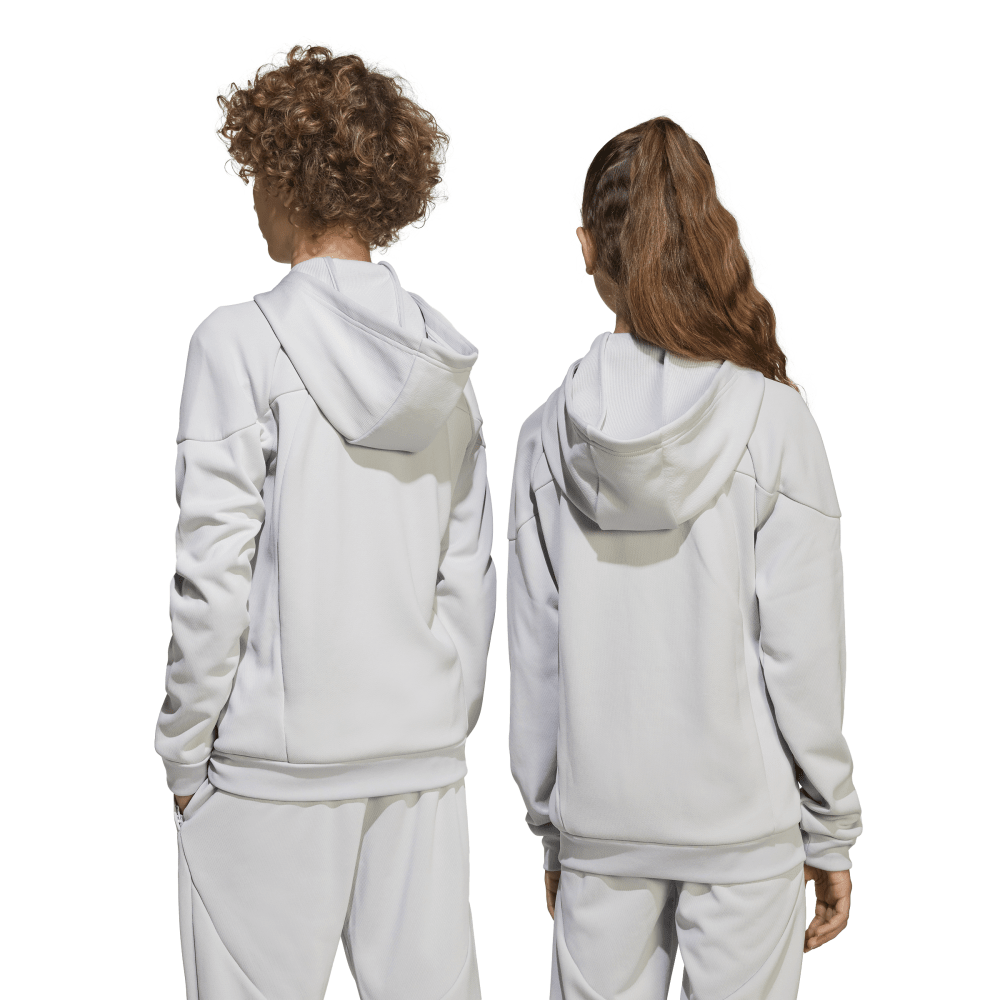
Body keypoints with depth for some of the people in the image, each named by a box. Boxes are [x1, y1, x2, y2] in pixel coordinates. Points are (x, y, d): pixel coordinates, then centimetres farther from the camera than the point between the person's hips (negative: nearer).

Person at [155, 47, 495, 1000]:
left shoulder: (241, 343, -11)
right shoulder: (441, 357, 5)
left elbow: (214, 571, -13)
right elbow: (469, 569, 7)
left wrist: (184, 746, -3)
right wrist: (449, 719, 16)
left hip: (273, 756, -5)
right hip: (421, 751, 5)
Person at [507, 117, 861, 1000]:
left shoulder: (551, 433, -3)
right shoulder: (772, 418, -11)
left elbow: (536, 655, 1)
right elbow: (803, 655, -9)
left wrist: (549, 822, 12)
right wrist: (830, 832, 2)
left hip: (598, 820, 2)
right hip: (742, 824, -2)